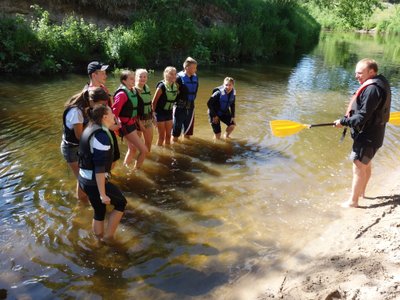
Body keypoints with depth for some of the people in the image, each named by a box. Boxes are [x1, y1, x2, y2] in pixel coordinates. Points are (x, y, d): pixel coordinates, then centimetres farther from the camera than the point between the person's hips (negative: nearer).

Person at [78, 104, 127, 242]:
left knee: (99, 211, 22)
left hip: (84, 179, 9)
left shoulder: (90, 129, 7)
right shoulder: (102, 136, -23)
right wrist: (102, 194, -23)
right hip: (95, 182, -9)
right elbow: (99, 168, -26)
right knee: (121, 203, 13)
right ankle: (108, 236, 19)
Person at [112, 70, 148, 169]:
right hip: (126, 126, -9)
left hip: (133, 123, 9)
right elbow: (114, 112, -22)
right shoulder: (122, 94, -22)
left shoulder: (133, 91, 5)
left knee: (132, 149, 22)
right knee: (144, 150, -9)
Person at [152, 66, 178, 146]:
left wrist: (171, 110, 12)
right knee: (161, 136, 1)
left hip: (169, 113, 6)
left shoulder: (176, 86, -2)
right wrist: (154, 113, -8)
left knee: (168, 136, 13)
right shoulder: (162, 86, -20)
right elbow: (154, 102, -14)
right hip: (160, 113, -6)